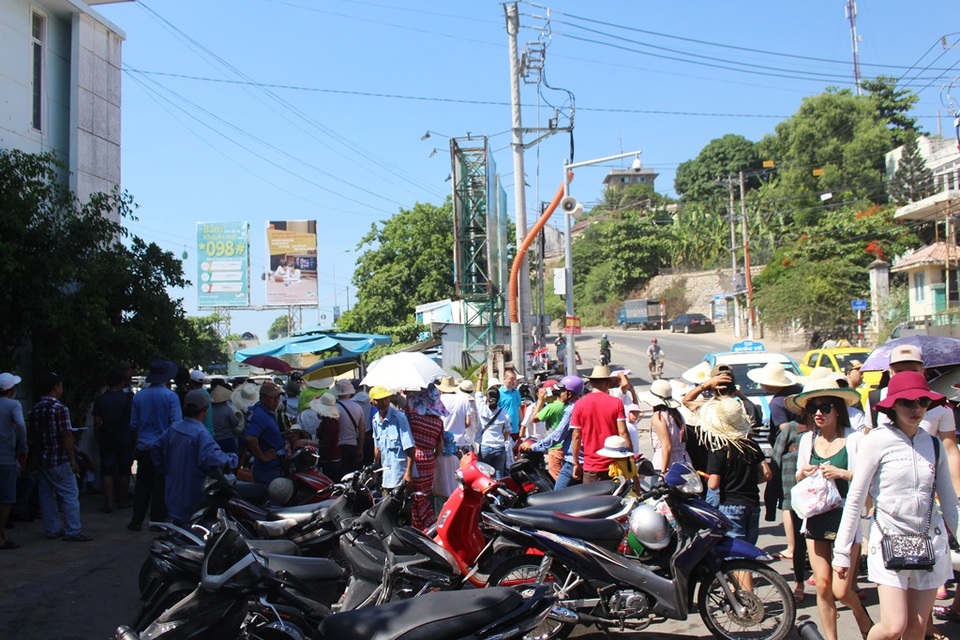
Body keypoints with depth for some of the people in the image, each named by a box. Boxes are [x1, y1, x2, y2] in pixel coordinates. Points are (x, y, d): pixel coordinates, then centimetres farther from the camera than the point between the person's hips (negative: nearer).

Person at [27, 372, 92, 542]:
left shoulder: (33, 410, 8)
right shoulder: (59, 408, -15)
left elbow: (31, 436, 12)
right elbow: (66, 435, -19)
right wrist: (73, 460, -15)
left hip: (42, 459, 8)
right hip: (60, 460, -8)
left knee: (47, 495, 13)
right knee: (70, 495, -3)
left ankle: (52, 529, 18)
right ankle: (73, 531, -5)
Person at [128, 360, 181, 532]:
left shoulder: (139, 396, 2)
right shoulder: (170, 396, -10)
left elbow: (133, 425, 7)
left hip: (143, 447, 4)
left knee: (142, 485, 12)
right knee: (161, 486, 4)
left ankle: (136, 521, 13)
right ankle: (157, 520, 7)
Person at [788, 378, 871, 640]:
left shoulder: (854, 439, -9)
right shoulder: (807, 439, 7)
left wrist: (843, 474, -23)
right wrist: (802, 474, -5)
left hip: (846, 519, -4)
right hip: (815, 519, 4)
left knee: (841, 590, -4)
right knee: (822, 587, 5)